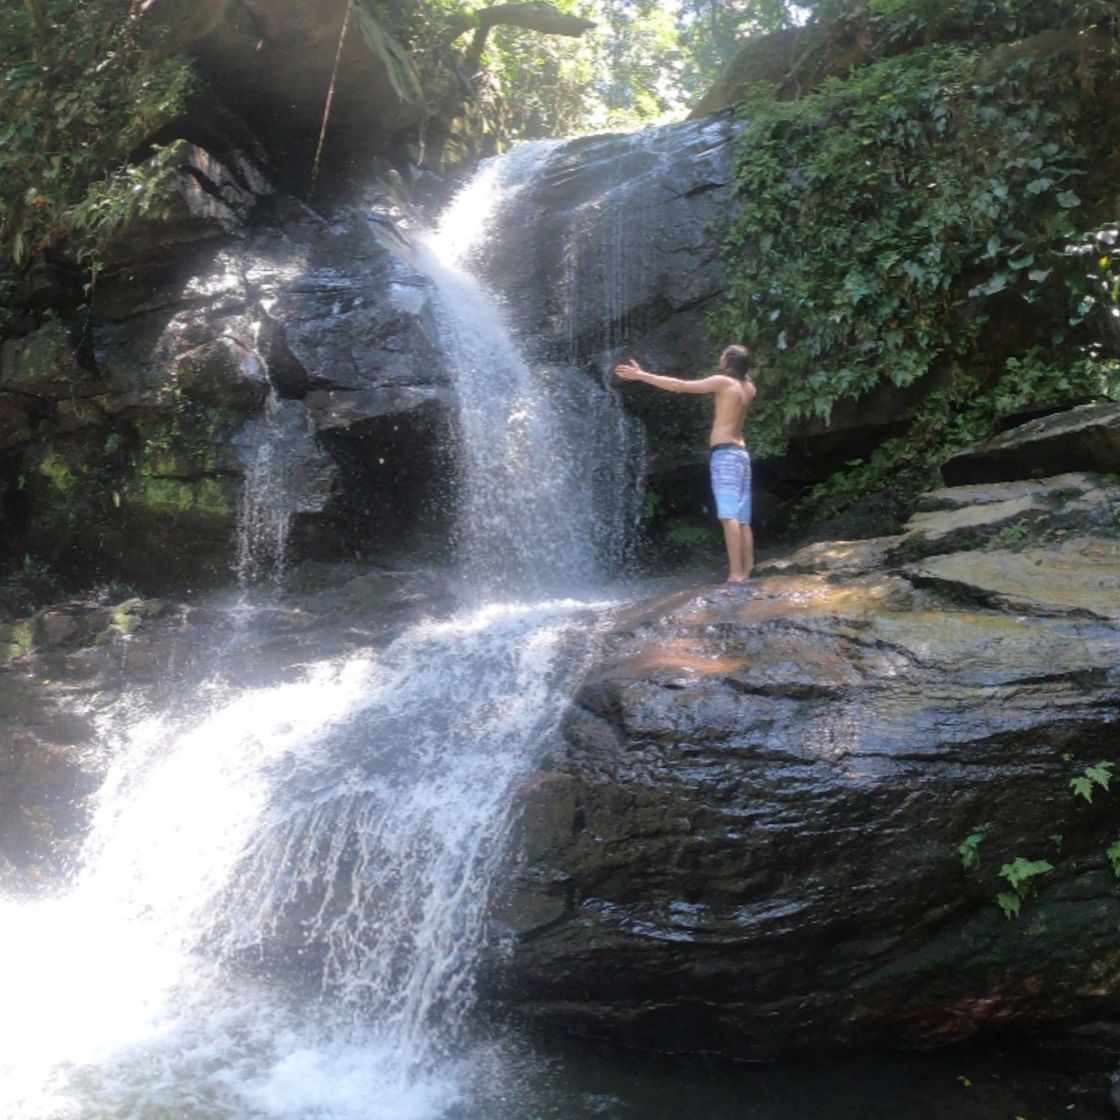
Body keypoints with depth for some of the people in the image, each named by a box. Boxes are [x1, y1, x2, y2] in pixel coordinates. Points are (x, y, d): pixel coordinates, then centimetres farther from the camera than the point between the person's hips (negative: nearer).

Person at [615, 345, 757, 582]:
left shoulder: (723, 381, -4)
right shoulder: (749, 388, 16)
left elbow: (679, 386, -7)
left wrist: (641, 375, -2)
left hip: (725, 453, -8)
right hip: (741, 454, 8)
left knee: (729, 516, -16)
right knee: (742, 519, 5)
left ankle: (736, 574, -24)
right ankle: (747, 572, 0)